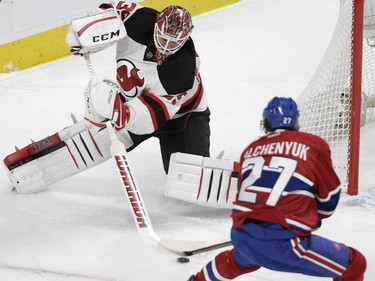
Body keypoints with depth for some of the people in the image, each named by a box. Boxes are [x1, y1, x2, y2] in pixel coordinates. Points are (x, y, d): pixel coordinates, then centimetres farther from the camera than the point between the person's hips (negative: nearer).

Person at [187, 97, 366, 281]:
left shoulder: (251, 149, 16)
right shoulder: (314, 145, 2)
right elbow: (329, 196, 10)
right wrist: (315, 218, 31)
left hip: (241, 236, 6)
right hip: (282, 243, -6)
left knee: (240, 260, 41)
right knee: (354, 264, 5)